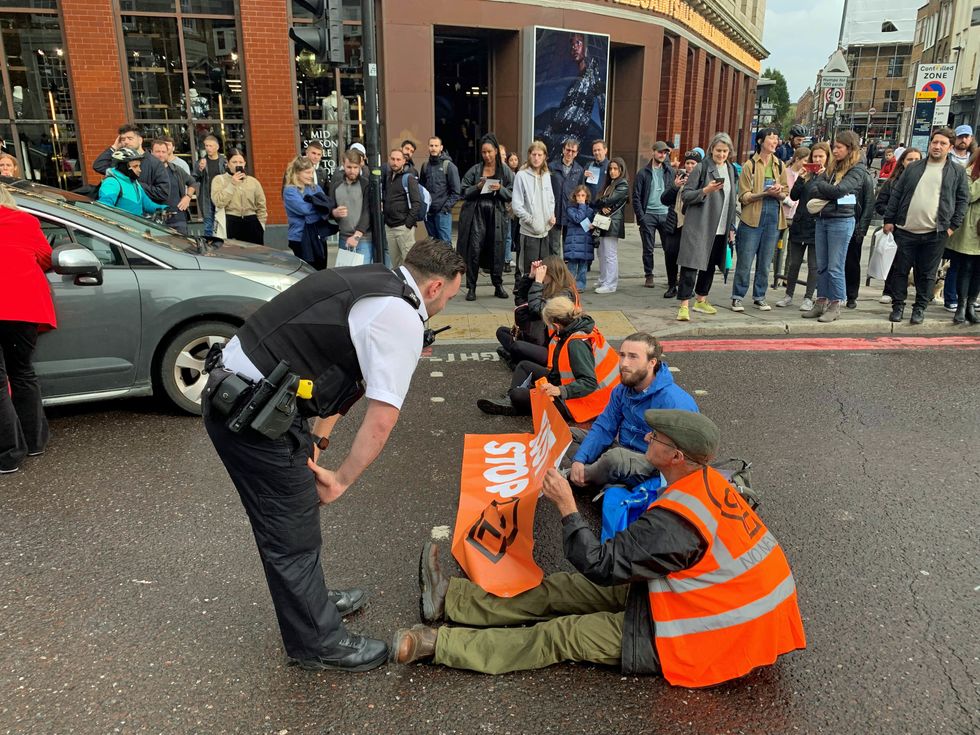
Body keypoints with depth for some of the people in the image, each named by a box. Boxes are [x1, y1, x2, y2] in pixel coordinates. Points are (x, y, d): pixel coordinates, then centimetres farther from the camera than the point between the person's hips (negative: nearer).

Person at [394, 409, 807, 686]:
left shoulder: (675, 520, -33)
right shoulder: (708, 481, -3)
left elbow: (600, 565, -25)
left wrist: (567, 507, -17)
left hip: (695, 642, -8)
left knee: (564, 634, -8)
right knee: (565, 588, 4)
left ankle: (439, 643, -1)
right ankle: (449, 598, 10)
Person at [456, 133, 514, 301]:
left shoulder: (505, 170, 5)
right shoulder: (475, 170, 4)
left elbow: (511, 195, 3)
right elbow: (464, 192, 2)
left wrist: (500, 189, -14)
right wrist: (477, 187, -13)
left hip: (496, 216, 1)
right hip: (476, 215, -1)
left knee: (497, 251, 4)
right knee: (474, 250, -5)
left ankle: (498, 285, 19)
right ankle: (471, 287, 2)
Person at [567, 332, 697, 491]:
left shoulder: (674, 402, -25)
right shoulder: (622, 390, -1)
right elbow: (604, 427, 0)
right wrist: (579, 460, -16)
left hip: (654, 466, -7)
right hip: (622, 449, 7)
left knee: (616, 457, -36)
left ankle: (578, 478, -8)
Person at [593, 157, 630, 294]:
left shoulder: (623, 185, -7)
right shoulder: (609, 184, 20)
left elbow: (609, 200, -15)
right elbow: (602, 200, 12)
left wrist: (595, 204, 0)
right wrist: (602, 207, -11)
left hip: (613, 223, -8)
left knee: (610, 255, -7)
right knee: (602, 253, 11)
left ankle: (610, 285, -2)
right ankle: (603, 281, 19)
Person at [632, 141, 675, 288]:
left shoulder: (670, 172, 9)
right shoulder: (643, 172, 3)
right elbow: (636, 196, 1)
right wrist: (641, 216, -7)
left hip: (666, 215, 2)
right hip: (648, 215, -1)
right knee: (648, 249, 3)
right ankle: (649, 275, 14)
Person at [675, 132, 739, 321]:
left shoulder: (731, 171, 14)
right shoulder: (701, 168, -5)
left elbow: (733, 201, 20)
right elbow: (685, 196, -7)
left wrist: (731, 227, 16)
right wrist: (705, 191, -23)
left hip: (720, 228, 6)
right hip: (699, 226, -6)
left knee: (711, 265, 13)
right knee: (691, 264, -11)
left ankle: (701, 300, 26)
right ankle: (684, 305, -10)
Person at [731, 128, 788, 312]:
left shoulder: (780, 165, 10)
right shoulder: (750, 165, -2)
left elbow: (786, 193, 12)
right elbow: (744, 197, -5)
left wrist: (778, 193, -11)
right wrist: (765, 193, -19)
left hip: (773, 218, 4)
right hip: (752, 217, -4)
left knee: (765, 261, 9)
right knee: (745, 260, -2)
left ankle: (759, 297, 19)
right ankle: (738, 297, 8)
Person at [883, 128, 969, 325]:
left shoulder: (957, 172, 5)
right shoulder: (913, 168, 10)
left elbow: (963, 200, 5)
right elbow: (896, 194, 9)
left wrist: (953, 226, -3)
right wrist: (889, 219, 2)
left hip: (935, 234, -1)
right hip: (905, 231, 1)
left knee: (926, 274, 6)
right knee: (900, 270, 5)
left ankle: (920, 308, 17)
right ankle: (898, 306, 17)